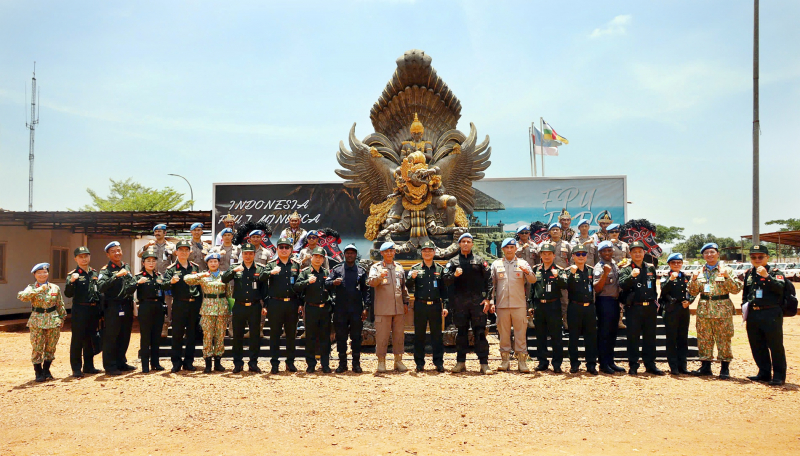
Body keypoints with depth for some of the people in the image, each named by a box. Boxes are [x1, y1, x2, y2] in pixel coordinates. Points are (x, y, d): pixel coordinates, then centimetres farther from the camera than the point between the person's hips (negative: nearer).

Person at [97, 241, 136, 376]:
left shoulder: (127, 266, 14)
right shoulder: (106, 270, -7)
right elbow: (101, 286, -24)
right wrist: (116, 275, -30)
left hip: (127, 307, 7)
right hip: (112, 308, -6)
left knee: (124, 337, 12)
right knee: (110, 338, -2)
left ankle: (121, 363, 23)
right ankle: (110, 366, 4)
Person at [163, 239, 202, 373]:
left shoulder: (195, 267, 12)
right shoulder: (171, 268, 2)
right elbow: (164, 284, -10)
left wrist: (200, 304, 8)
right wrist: (171, 282, -32)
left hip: (194, 304, 3)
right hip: (179, 305, -3)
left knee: (192, 333, 7)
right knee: (177, 333, -1)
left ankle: (188, 361, 16)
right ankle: (176, 362, 7)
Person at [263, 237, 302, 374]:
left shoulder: (296, 265, 11)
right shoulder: (271, 264, 5)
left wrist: (300, 303, 5)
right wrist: (271, 272, -31)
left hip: (292, 304, 2)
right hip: (275, 304, -2)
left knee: (291, 333, 8)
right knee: (275, 334, 2)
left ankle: (290, 362, 17)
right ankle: (275, 363, 9)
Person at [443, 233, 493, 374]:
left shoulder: (479, 260, 9)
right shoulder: (453, 262, 11)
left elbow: (488, 279, 4)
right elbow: (445, 279, 4)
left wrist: (487, 298, -5)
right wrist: (454, 275, -17)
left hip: (478, 301, -1)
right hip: (459, 303, 1)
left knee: (480, 332, -4)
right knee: (461, 332, 7)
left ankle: (484, 363, -2)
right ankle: (460, 362, 14)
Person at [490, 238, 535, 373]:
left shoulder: (523, 263, 7)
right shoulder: (496, 264, 10)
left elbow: (533, 281, -3)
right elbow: (492, 285, 10)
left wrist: (527, 272, -24)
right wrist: (491, 302, 2)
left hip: (519, 305, -1)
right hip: (502, 305, 1)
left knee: (521, 333, -1)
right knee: (504, 333, 5)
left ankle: (522, 360, 5)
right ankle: (505, 360, 12)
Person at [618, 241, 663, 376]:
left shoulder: (651, 268, 13)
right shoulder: (626, 270, 2)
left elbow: (656, 285, 23)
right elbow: (622, 285, -14)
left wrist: (655, 301, 15)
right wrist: (631, 276, -30)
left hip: (650, 307, 3)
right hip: (634, 307, -3)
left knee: (650, 337, 8)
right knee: (633, 337, 0)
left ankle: (650, 364, 16)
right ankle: (633, 366, 6)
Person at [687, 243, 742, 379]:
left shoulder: (726, 270, 3)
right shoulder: (699, 272, 10)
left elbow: (736, 289, -5)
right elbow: (693, 293, 8)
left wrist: (727, 277, -18)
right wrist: (694, 279, -8)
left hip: (722, 310, -3)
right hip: (704, 310, 3)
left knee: (724, 340, -1)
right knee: (703, 339, 6)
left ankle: (725, 368, 8)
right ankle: (705, 366, 16)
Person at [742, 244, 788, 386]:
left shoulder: (774, 272, -2)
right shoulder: (748, 274, 14)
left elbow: (780, 288, -20)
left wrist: (766, 276, -27)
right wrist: (745, 305, 12)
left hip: (771, 314, -6)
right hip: (752, 315, 6)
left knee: (775, 345, -2)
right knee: (757, 346, 11)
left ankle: (779, 376, 6)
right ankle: (764, 373, 22)